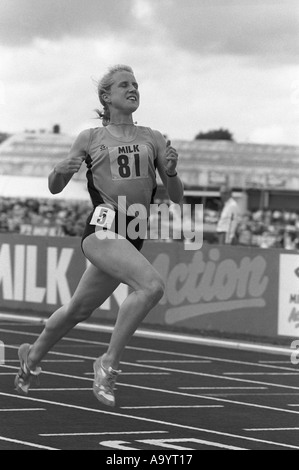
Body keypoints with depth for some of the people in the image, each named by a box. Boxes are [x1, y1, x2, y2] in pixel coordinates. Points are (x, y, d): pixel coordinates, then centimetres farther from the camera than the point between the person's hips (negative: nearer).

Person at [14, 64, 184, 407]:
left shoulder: (153, 139, 11)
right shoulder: (91, 139, 4)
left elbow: (177, 197, 10)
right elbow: (55, 187, 12)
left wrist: (171, 172, -11)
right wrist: (62, 170, -11)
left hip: (133, 235, 5)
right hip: (103, 226, -5)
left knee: (78, 310, 18)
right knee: (151, 285, -29)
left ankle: (33, 357, 43)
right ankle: (109, 363, -18)